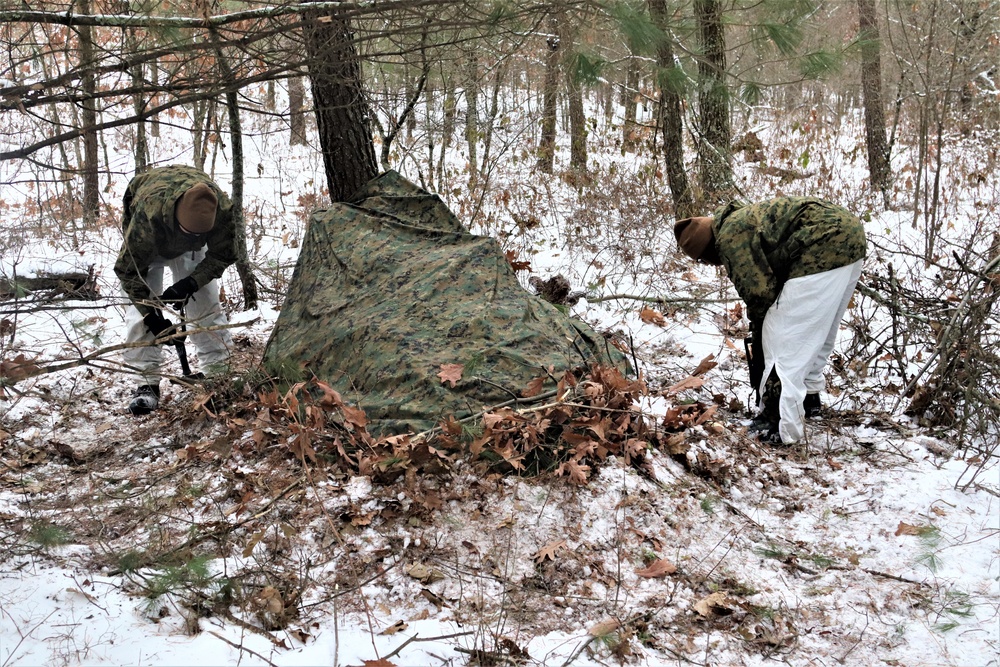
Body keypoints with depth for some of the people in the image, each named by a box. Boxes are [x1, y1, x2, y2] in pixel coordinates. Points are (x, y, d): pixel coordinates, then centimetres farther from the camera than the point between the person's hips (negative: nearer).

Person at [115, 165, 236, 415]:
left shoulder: (222, 210, -39)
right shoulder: (148, 214, -46)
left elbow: (222, 256, -20)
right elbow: (128, 269, -33)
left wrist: (190, 284, -34)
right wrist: (151, 315, -34)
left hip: (190, 250, 2)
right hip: (149, 243, -2)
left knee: (206, 303, -6)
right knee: (140, 308, -16)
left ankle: (218, 374, 3)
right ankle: (147, 381, -11)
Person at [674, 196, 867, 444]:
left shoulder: (730, 237, -5)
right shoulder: (742, 220, 26)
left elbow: (759, 291, -5)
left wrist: (757, 319, 15)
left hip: (825, 248, -11)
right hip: (849, 235, 11)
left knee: (783, 339, -4)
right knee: (817, 330, 26)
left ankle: (781, 427, -4)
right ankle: (809, 395, 41)